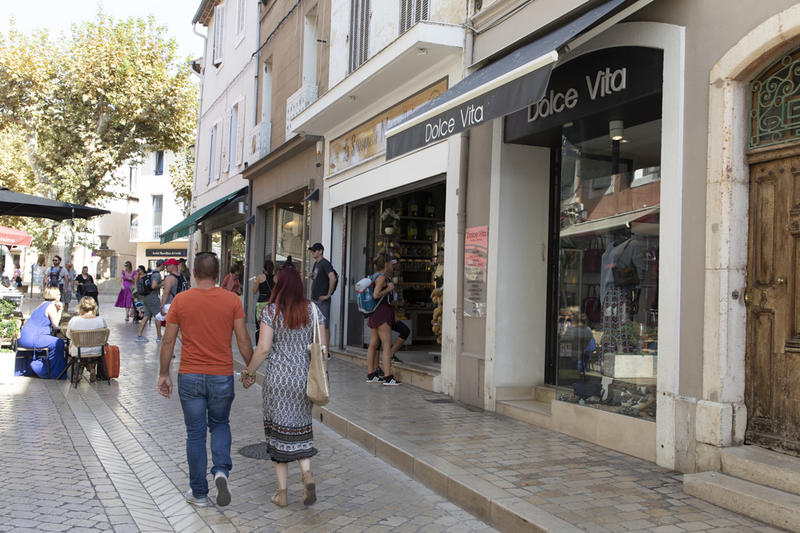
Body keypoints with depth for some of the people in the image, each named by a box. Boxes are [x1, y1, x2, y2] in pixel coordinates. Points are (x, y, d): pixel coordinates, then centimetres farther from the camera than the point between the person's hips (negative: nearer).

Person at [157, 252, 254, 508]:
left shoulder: (180, 300, -3)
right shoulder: (232, 300, -4)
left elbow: (168, 341, 0)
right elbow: (243, 341, -4)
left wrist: (164, 374, 9)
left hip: (190, 377, 0)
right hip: (222, 376, 0)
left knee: (195, 434, 10)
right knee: (220, 424, 21)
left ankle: (199, 493, 17)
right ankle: (221, 470, -3)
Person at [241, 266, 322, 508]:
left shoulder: (271, 311, -8)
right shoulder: (312, 309, 1)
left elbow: (263, 348, -11)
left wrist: (249, 372, 3)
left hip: (277, 378, -2)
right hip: (303, 378, 3)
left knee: (278, 431, 7)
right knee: (301, 428, 17)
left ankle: (282, 492, 11)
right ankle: (307, 474, -5)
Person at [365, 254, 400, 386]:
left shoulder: (374, 276, 15)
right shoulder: (382, 277, -13)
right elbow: (376, 295, -23)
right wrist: (389, 288, -11)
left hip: (374, 315, 10)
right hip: (382, 312, -10)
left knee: (373, 345, 12)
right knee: (387, 346, -11)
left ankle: (371, 375, 17)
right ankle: (388, 377, -15)